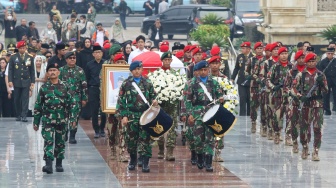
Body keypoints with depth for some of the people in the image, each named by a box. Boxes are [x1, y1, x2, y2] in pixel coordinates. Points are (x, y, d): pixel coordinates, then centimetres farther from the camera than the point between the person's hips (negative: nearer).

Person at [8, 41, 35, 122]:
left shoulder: (30, 58, 6)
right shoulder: (13, 57, 4)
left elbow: (32, 71, 8)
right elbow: (10, 70, 2)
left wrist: (32, 82, 4)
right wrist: (10, 81, -6)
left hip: (26, 82, 0)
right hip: (17, 82, 0)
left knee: (25, 99, -6)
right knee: (17, 99, 5)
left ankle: (24, 116, -9)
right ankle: (18, 115, 14)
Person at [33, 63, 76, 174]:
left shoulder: (64, 87, 3)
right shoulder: (44, 88, 2)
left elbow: (71, 103, 6)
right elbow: (38, 105, 6)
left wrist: (72, 118, -2)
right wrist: (36, 122, 5)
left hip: (61, 119, 1)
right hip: (48, 119, -1)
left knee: (60, 142, 9)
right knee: (48, 141, -14)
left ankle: (59, 164, 22)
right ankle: (48, 164, -21)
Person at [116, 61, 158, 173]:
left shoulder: (148, 83, 7)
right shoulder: (126, 84, 3)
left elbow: (153, 96, 19)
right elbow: (121, 101, 3)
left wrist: (154, 101, -5)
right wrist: (123, 116, -4)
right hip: (131, 116, 0)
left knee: (145, 139, -6)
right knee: (131, 139, 6)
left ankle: (145, 163, -6)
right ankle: (132, 160, 25)